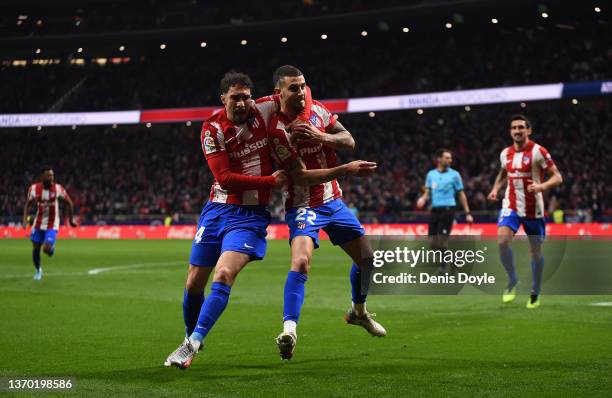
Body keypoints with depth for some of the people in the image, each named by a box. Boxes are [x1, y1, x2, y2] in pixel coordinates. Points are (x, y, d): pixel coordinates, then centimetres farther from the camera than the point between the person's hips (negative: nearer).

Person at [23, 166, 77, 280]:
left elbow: (69, 203, 1)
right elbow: (28, 204, 8)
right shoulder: (34, 188, -8)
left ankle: (51, 247, 20)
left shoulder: (58, 189, -14)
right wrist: (25, 218, -4)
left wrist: (71, 219, 7)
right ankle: (38, 270, 34)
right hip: (38, 224, 3)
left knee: (46, 249, -18)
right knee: (35, 249, 8)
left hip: (52, 225, -3)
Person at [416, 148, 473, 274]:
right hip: (434, 210, 4)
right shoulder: (431, 174, 12)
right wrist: (423, 199, -9)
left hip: (448, 209, -4)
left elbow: (461, 194, 5)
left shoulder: (454, 174, 2)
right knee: (432, 243, 2)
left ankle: (443, 267, 3)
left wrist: (467, 213, 1)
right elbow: (428, 192, 15)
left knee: (442, 240, -11)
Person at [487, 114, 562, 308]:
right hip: (511, 206, 3)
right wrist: (496, 188, 8)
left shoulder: (538, 151, -10)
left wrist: (541, 186, -30)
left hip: (533, 208, -3)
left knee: (536, 250, 5)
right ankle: (513, 280, 0)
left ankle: (535, 293, 22)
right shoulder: (505, 153, 5)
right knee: (502, 240, -21)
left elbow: (557, 177, -11)